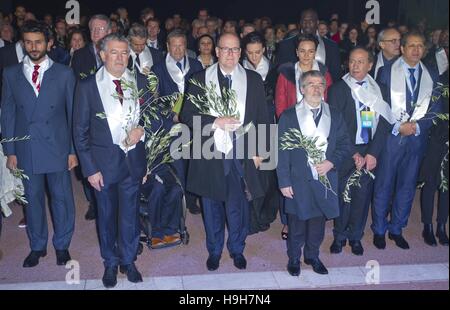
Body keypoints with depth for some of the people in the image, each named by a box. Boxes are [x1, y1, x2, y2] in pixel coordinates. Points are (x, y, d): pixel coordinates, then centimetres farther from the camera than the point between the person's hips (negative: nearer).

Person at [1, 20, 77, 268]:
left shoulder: (64, 74, 1)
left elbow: (73, 114, 1)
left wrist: (74, 150, -2)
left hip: (57, 148, -1)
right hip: (26, 151, 1)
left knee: (61, 198, 7)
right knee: (32, 199, 11)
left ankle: (62, 245, 26)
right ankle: (37, 246, 28)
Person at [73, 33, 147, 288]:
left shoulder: (140, 83, 1)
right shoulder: (87, 86, -6)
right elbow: (80, 131, -5)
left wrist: (142, 129, -12)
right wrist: (90, 168, -9)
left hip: (133, 160, 2)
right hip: (104, 162, -1)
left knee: (130, 214, 13)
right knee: (107, 216, 14)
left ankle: (128, 260, 33)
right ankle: (111, 263, 34)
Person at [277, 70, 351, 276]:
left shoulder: (334, 115, 6)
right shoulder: (288, 116, -2)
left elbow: (345, 144, 7)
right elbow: (282, 152, -4)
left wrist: (331, 162, -10)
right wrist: (284, 182, -8)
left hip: (325, 180, 3)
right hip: (298, 181, -2)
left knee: (318, 222, 14)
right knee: (297, 223, 8)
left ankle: (312, 256, 35)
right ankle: (294, 258, 29)